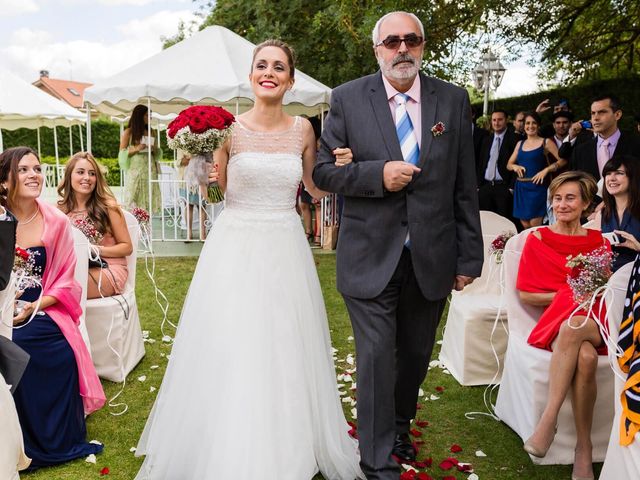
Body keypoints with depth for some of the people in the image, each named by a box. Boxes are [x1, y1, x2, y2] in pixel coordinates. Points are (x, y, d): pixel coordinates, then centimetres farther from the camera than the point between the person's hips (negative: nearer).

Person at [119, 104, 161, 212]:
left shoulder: (149, 132, 14)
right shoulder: (128, 132, 3)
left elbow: (157, 152, 20)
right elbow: (122, 153, -1)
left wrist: (154, 149, -2)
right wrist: (136, 149, -14)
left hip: (149, 169, 4)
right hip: (134, 170, -4)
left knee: (148, 199, -1)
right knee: (134, 201, -8)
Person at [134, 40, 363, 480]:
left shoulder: (302, 129, 4)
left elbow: (317, 191, 10)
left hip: (285, 248, 2)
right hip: (235, 247, -1)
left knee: (285, 349, 10)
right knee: (228, 350, 3)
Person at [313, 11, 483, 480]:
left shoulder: (454, 100, 3)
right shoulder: (348, 98, -1)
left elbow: (464, 186, 4)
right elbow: (323, 170, -1)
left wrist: (469, 256, 3)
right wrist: (377, 174, -18)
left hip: (432, 259, 3)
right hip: (371, 258, -2)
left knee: (417, 354, 17)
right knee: (377, 357, 0)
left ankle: (399, 427, 43)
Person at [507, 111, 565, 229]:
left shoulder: (546, 143, 1)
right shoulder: (520, 144, 15)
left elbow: (563, 160, -6)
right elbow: (509, 164, 17)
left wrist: (546, 170, -16)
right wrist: (515, 167, -5)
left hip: (537, 187, -4)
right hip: (521, 188, 5)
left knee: (535, 227, -8)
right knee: (525, 226, 5)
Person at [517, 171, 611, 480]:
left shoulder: (599, 243, 11)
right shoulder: (537, 240, 6)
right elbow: (525, 293, 4)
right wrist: (567, 295, -8)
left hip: (591, 324, 1)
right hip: (553, 324, 0)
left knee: (572, 326, -37)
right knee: (584, 358, -35)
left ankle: (548, 420, -30)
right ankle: (583, 450, -28)